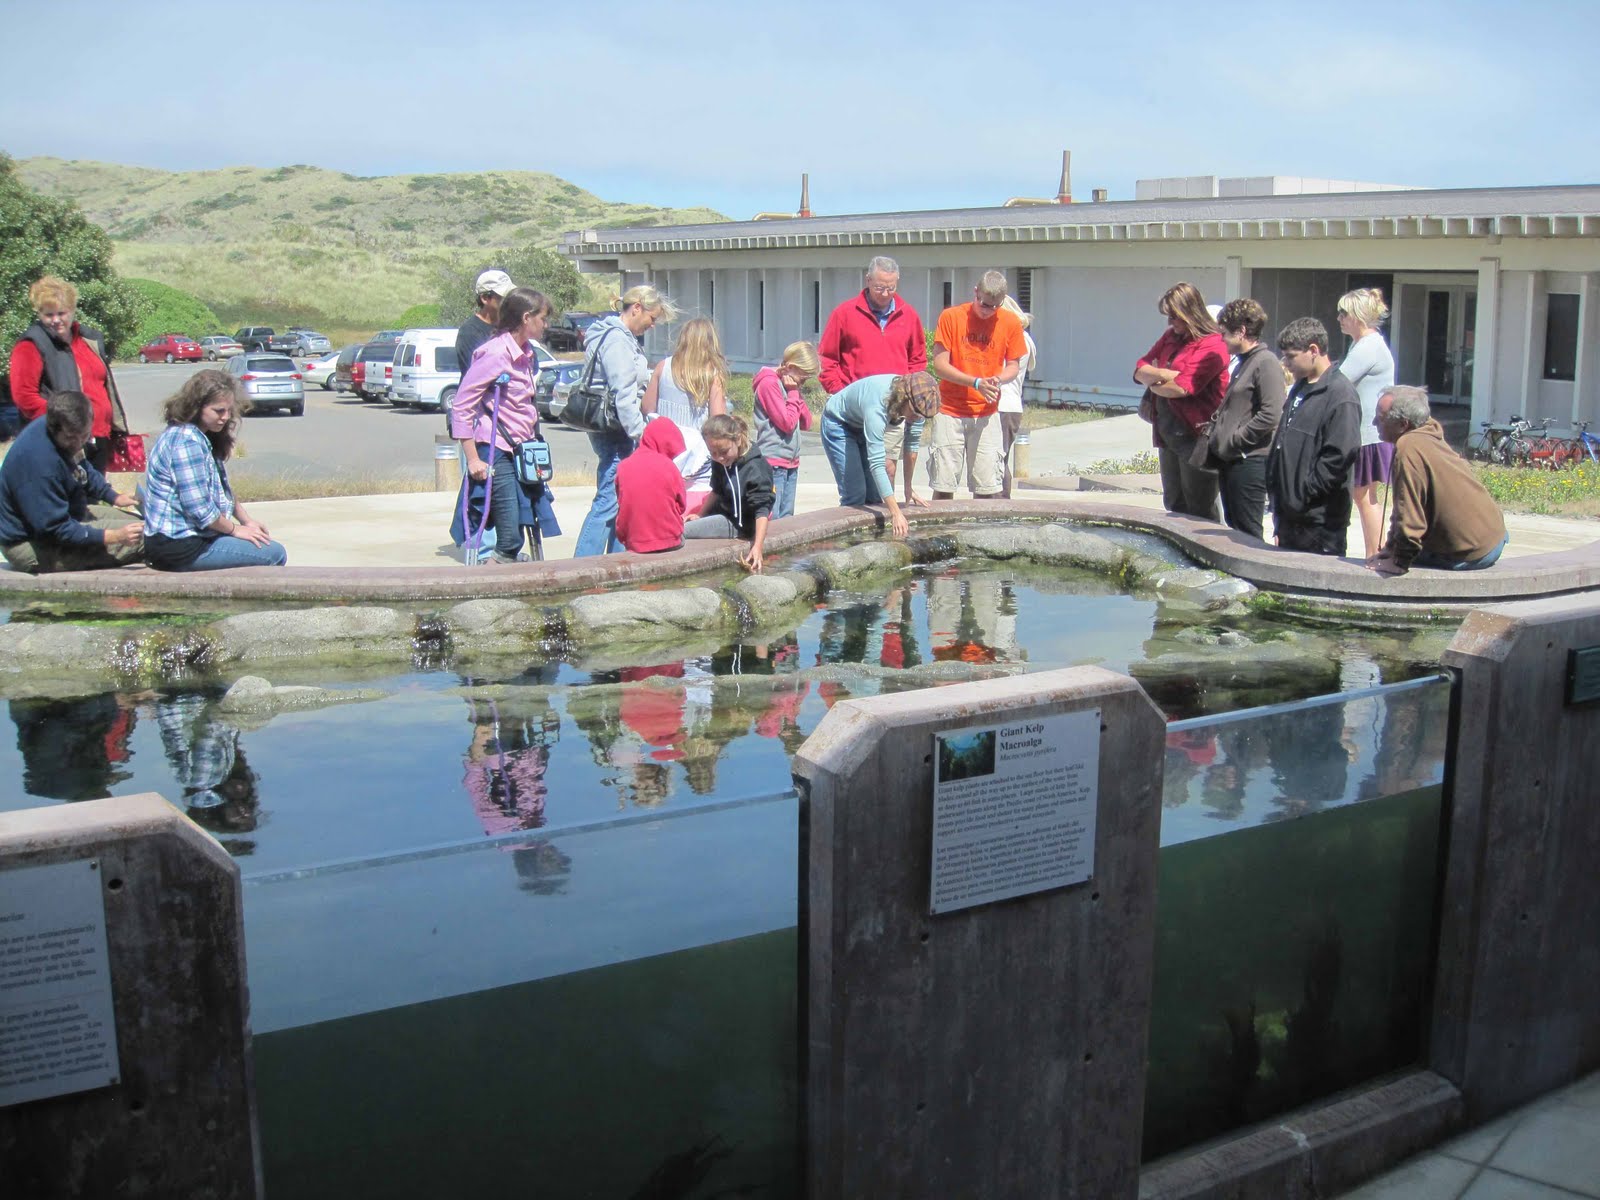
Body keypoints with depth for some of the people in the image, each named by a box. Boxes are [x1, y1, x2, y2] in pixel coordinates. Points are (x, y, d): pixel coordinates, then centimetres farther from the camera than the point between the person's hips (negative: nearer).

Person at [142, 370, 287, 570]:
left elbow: (223, 493, 21)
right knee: (275, 554, -12)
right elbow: (199, 508, -23)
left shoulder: (202, 437, 13)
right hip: (181, 548, -11)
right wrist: (235, 529, -8)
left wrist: (247, 521, 10)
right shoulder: (187, 441, -20)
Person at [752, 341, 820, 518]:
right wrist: (793, 393, -8)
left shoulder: (790, 384, 16)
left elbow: (806, 422, 11)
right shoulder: (769, 383, -12)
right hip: (773, 462, -9)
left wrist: (796, 393, 0)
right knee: (772, 519, -11)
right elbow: (787, 423, -18)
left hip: (791, 462, 9)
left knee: (787, 518, 9)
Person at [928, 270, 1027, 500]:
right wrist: (975, 382, -17)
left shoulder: (1011, 323, 3)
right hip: (949, 412, -1)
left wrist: (998, 379, -14)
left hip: (986, 414, 1)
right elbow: (939, 365, -5)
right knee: (943, 486, -2)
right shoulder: (951, 317, -3)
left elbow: (1013, 365, 10)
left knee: (986, 488, -3)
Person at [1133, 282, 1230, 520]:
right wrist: (1163, 375, -16)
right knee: (1173, 505, 15)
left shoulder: (1212, 346, -14)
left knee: (1199, 510, 0)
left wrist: (1152, 381, -4)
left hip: (1196, 437, -8)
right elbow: (1140, 369, 5)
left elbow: (1180, 388, -23)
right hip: (1167, 435, 8)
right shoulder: (1171, 337, 11)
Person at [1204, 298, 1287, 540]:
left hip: (1250, 461, -10)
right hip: (1229, 461, 10)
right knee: (1233, 528, 14)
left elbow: (1271, 415, -21)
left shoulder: (1266, 362, -12)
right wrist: (1215, 434, 12)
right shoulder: (1242, 362, 17)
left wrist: (1234, 441, -16)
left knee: (1247, 533, -5)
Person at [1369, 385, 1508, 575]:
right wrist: (1390, 547, 14)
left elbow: (1410, 518, -27)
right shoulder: (1428, 437, 7)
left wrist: (1399, 563, -17)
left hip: (1471, 555, -9)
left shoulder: (1409, 449, -25)